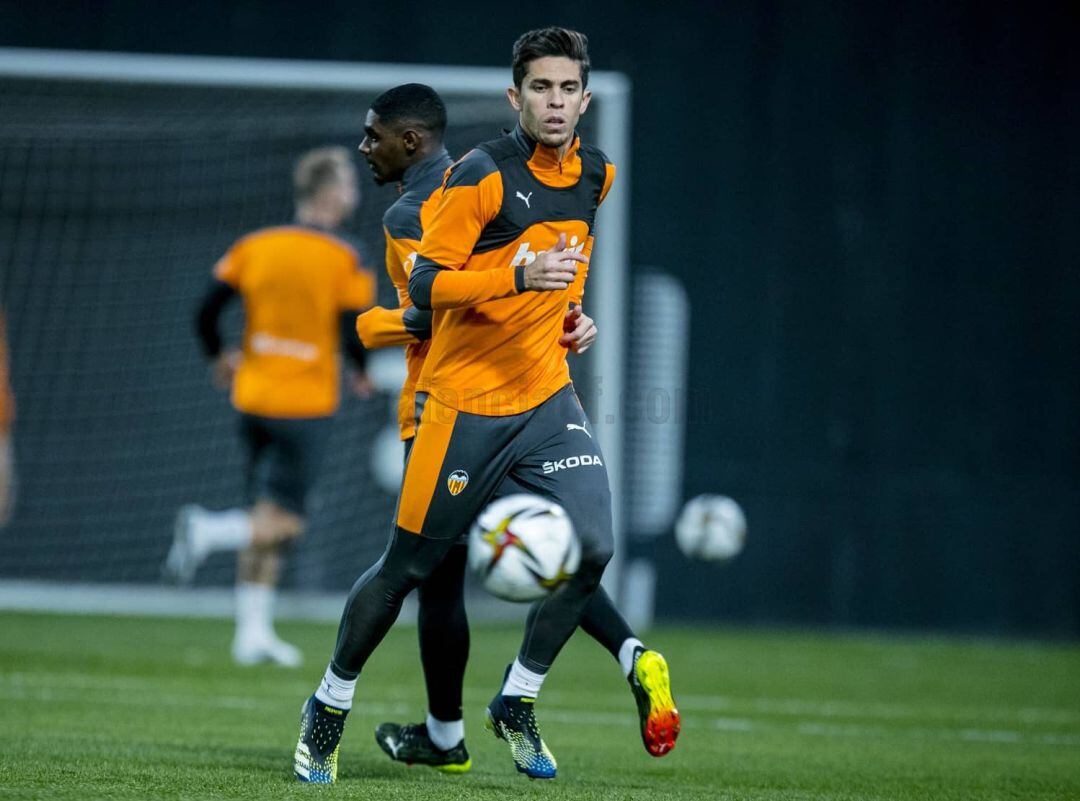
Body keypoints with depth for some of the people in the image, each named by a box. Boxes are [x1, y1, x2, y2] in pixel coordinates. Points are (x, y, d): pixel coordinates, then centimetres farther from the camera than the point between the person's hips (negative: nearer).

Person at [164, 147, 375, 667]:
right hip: (306, 405, -6)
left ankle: (253, 632, 12)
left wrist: (219, 358, 20)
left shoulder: (253, 247, 4)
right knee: (283, 523, -2)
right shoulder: (344, 261, -9)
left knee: (266, 522, 13)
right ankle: (209, 530, -27)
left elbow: (206, 311, 1)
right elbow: (354, 336, -12)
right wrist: (364, 375, 10)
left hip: (253, 399, 6)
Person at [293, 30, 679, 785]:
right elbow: (424, 284, -19)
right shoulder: (481, 175, -15)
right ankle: (330, 706, 24)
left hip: (547, 397, 5)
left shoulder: (597, 174, 5)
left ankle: (516, 705, 7)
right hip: (463, 402, -5)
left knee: (591, 549, -12)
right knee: (406, 568, 2)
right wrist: (519, 277, -30)